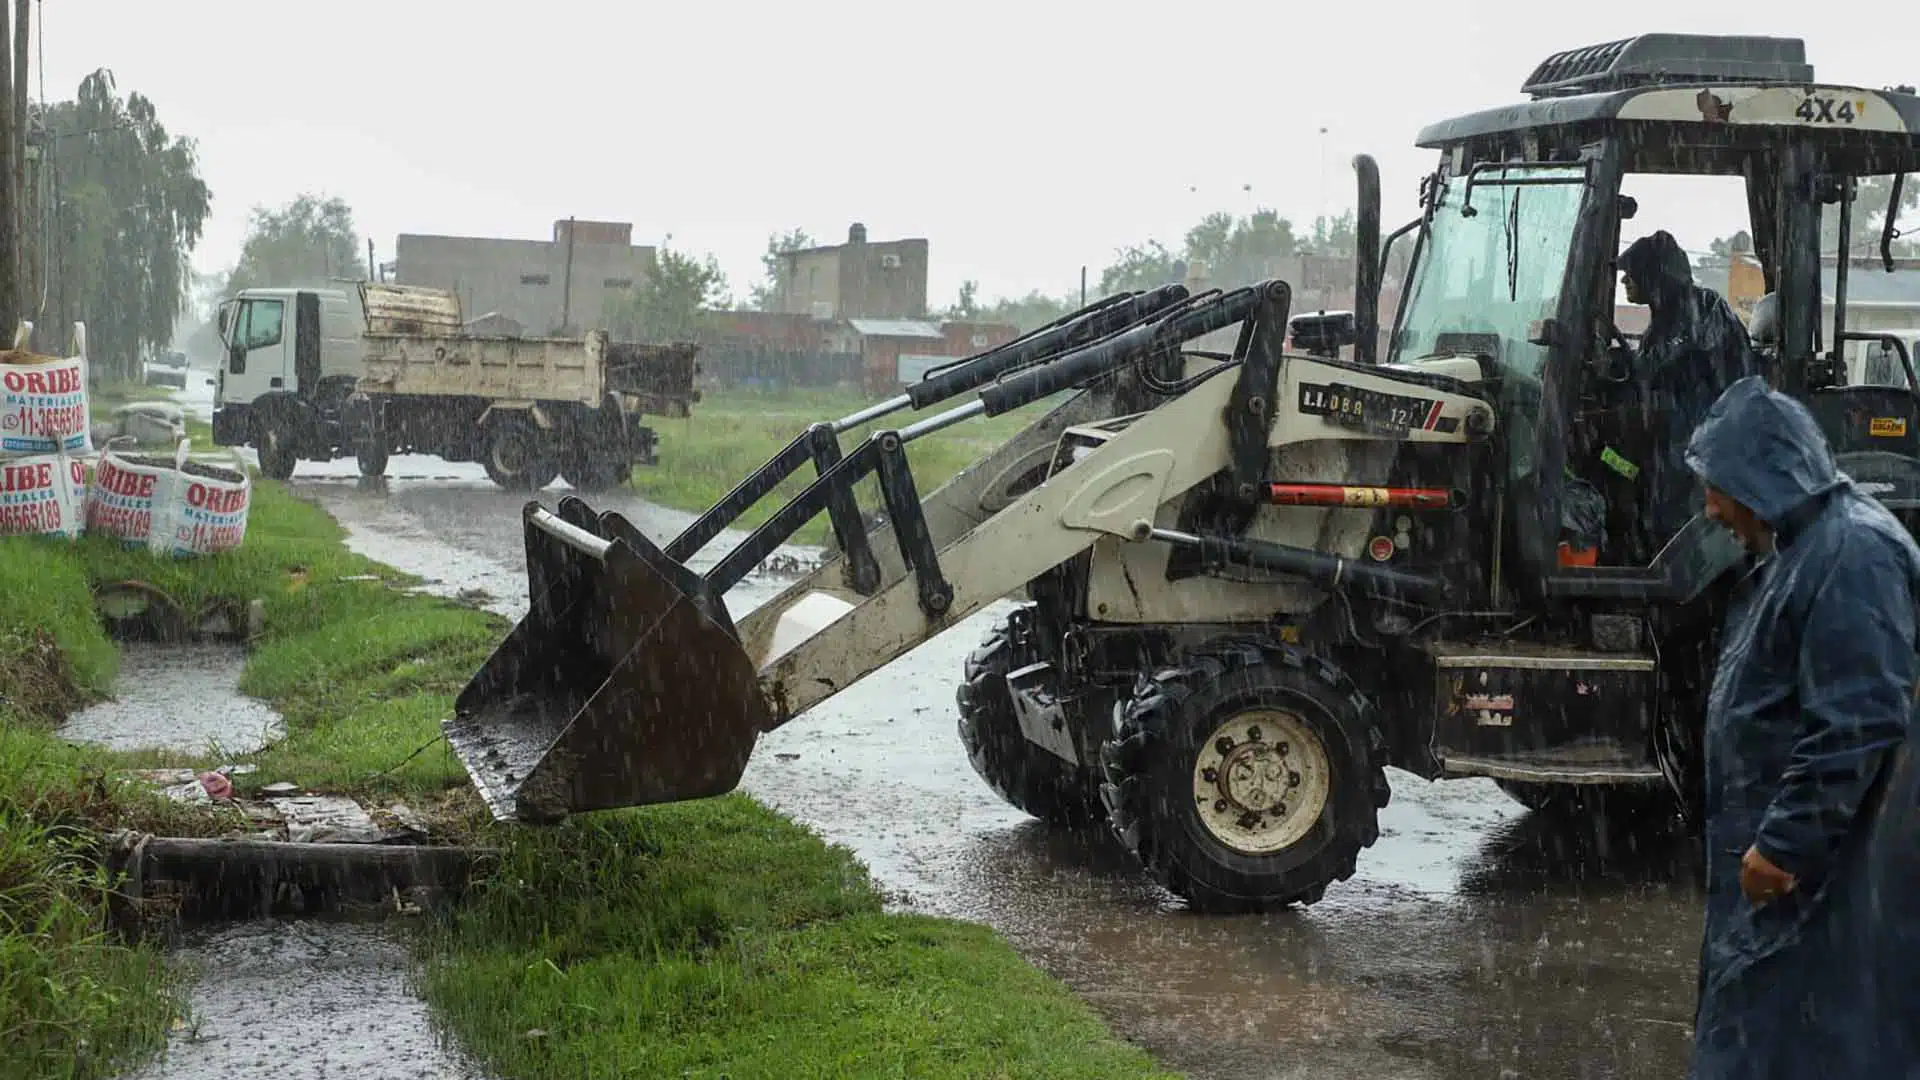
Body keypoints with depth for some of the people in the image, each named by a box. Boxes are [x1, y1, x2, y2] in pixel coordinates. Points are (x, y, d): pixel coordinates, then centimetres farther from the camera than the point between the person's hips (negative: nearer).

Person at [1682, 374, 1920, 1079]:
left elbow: (1860, 722, -25)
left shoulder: (1852, 552, -19)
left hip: (1830, 865, -10)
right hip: (1784, 843, 10)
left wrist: (1784, 841, -22)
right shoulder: (1802, 545, 15)